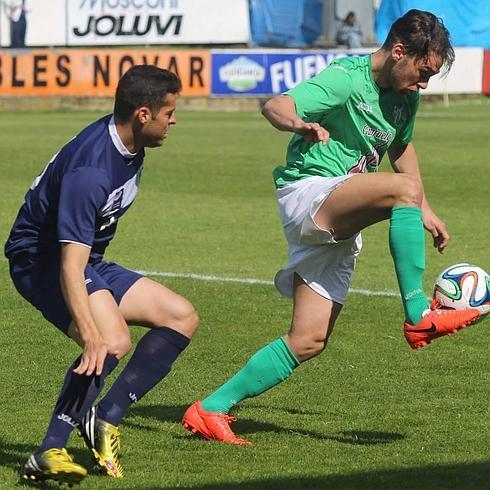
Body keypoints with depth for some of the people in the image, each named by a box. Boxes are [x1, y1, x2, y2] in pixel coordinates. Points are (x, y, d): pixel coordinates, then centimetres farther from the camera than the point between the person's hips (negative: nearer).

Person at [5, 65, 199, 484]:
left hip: (90, 259, 10)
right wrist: (91, 336, -45)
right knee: (113, 341, -32)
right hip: (42, 259, -10)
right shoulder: (89, 171, -31)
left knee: (181, 317, 3)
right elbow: (70, 267, -36)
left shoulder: (129, 142, -2)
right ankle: (49, 454, -27)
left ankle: (106, 419, -3)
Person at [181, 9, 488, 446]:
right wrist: (297, 124, -50)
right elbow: (275, 106, -28)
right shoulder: (347, 79, -16)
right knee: (403, 188, -32)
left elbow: (401, 149, 28)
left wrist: (424, 211, 26)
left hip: (340, 226, 8)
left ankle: (211, 409, 5)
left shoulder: (404, 97, 9)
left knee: (309, 341, -1)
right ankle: (418, 316, -29)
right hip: (307, 193, -8)